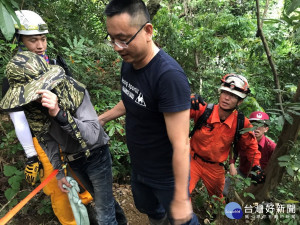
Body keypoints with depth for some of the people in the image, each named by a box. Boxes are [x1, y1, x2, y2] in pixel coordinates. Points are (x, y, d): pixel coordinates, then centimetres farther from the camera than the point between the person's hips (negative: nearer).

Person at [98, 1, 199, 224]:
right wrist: (101, 119, 11)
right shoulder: (128, 63, -7)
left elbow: (180, 144, -30)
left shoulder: (169, 76, -33)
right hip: (138, 166, 8)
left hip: (166, 174, -7)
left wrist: (181, 198, -24)